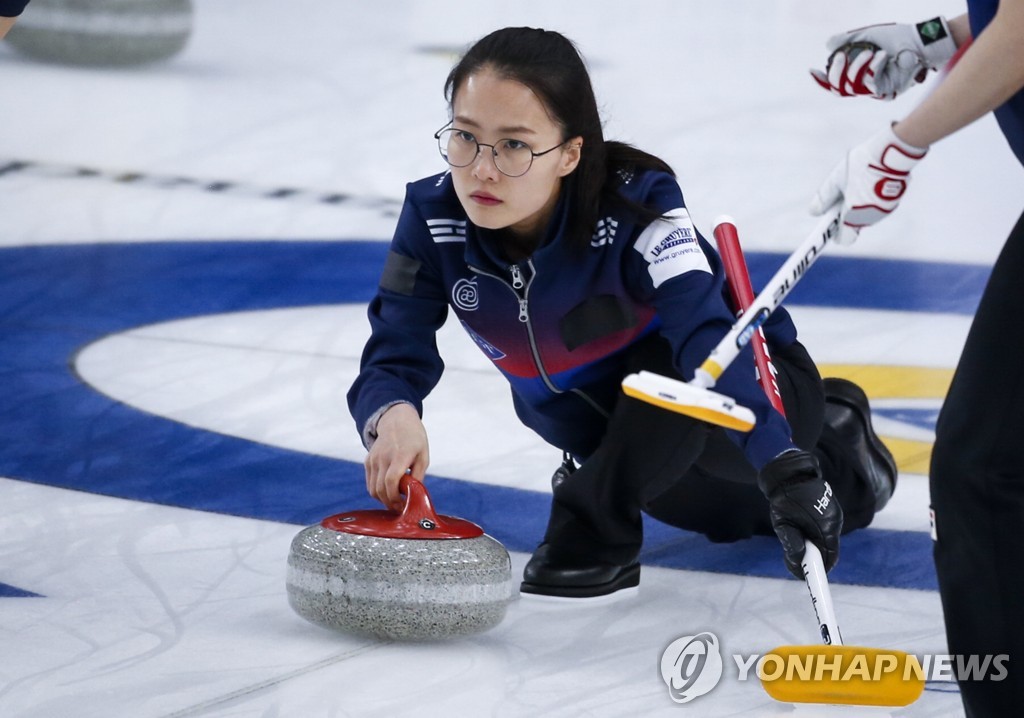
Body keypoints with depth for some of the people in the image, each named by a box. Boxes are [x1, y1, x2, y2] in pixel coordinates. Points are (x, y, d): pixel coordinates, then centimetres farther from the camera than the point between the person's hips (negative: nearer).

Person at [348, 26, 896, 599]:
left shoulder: (639, 204, -37)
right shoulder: (432, 218, -25)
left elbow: (707, 338, -49)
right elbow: (395, 357, -27)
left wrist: (784, 467, -64)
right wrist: (393, 417, -53)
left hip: (758, 385, -6)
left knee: (669, 363, -38)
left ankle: (596, 523, -17)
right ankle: (836, 457, 46)